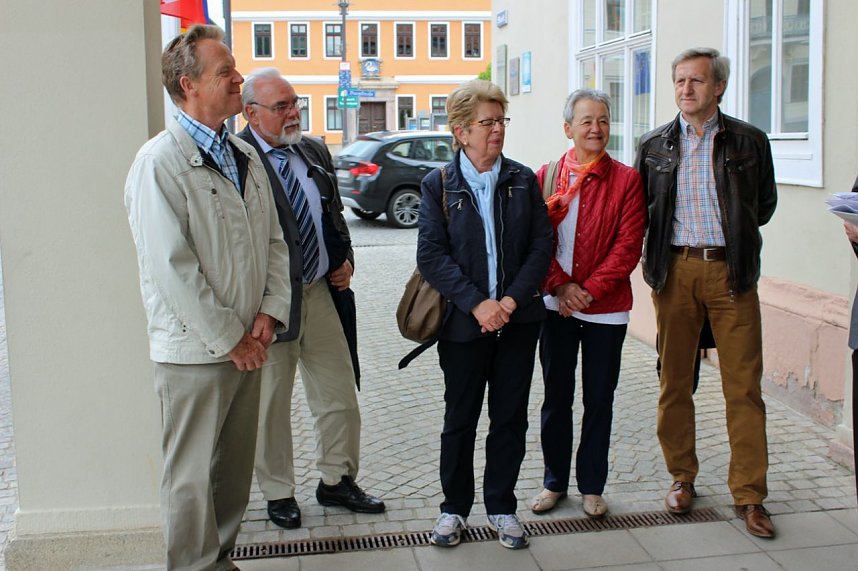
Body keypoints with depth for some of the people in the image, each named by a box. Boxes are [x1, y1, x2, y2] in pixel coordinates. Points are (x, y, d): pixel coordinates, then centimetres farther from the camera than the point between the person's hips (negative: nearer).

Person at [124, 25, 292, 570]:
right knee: (192, 475, 5)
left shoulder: (246, 155, 10)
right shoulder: (160, 162, -13)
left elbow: (274, 240, 13)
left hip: (247, 344, 7)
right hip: (195, 349, -7)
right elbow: (171, 268, -18)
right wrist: (229, 339, -14)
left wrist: (269, 313, -1)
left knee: (236, 468, 17)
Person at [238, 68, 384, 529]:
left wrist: (345, 259, 6)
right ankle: (278, 492, 26)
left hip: (321, 291, 6)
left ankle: (336, 481, 31)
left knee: (339, 394, 14)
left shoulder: (315, 152, 10)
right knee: (271, 404, 9)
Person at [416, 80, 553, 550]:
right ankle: (454, 507, 26)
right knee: (460, 419, 9)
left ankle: (502, 507, 26)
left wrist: (513, 299, -12)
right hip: (464, 321, -2)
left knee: (510, 418, 10)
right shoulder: (438, 184, -2)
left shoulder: (523, 180, 4)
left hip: (518, 319, 2)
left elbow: (542, 245, 1)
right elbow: (431, 256, -8)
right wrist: (476, 303, -17)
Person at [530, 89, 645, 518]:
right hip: (557, 305, 2)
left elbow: (628, 246, -8)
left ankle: (591, 487, 23)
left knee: (599, 401, 8)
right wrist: (560, 286, -12)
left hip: (606, 309, -1)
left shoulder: (626, 180, -3)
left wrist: (590, 290, -15)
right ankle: (554, 481, 26)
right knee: (556, 398, 11)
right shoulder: (546, 178, 3)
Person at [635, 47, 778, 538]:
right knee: (675, 381, 8)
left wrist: (735, 232, 6)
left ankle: (749, 494, 8)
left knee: (744, 386, -1)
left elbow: (765, 205, 13)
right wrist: (658, 253, 6)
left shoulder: (748, 141, 5)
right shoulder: (655, 145, 9)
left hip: (731, 271, -1)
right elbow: (640, 210, 15)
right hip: (675, 270, 2)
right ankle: (682, 477, 24)